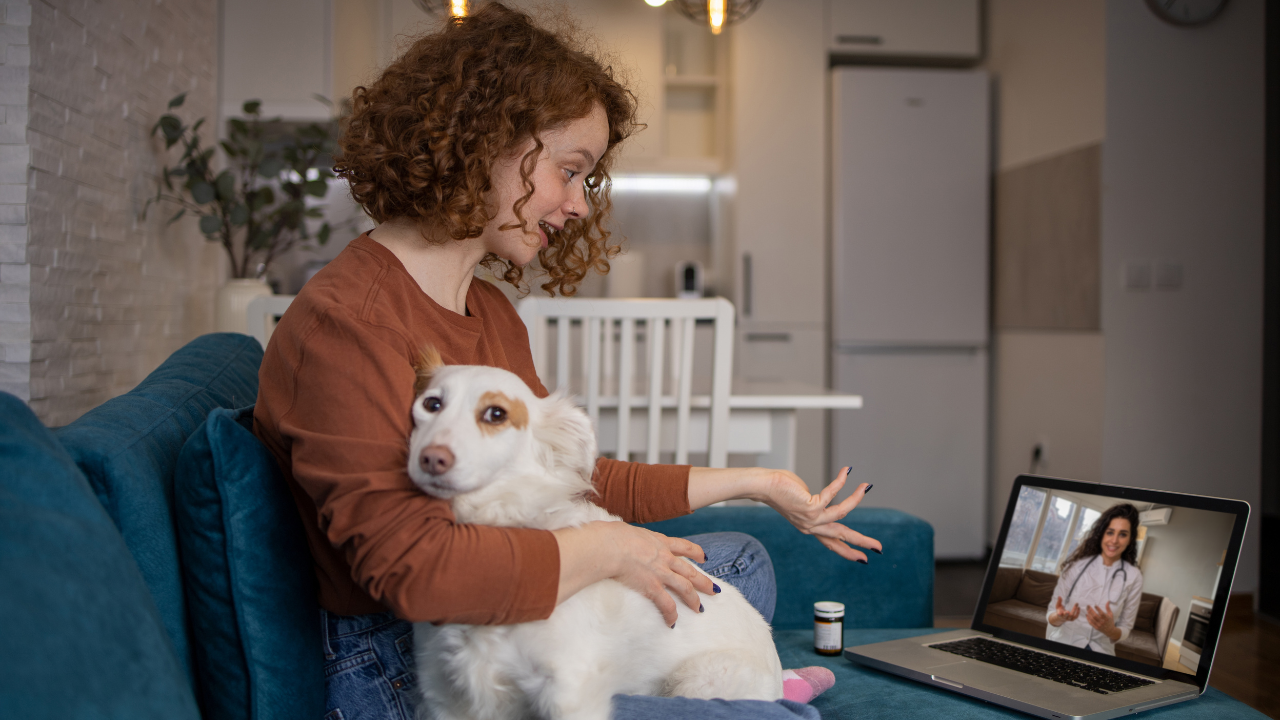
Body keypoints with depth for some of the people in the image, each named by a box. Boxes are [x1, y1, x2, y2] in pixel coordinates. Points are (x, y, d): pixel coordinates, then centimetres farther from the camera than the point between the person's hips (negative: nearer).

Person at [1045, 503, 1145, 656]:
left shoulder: (1133, 577, -2)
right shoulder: (1077, 565, -4)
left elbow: (1125, 630, 4)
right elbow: (1052, 614, 0)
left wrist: (1111, 630, -18)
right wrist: (1059, 617, -22)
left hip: (1099, 653, 1)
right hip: (1061, 645, -1)